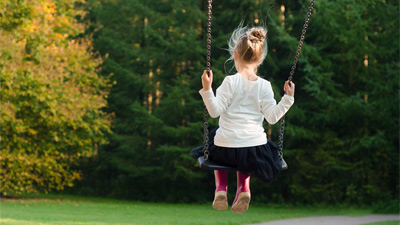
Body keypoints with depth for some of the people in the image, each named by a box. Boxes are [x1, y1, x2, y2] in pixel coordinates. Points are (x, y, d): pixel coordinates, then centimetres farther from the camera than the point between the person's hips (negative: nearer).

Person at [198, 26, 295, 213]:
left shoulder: (230, 82, -10)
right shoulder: (264, 86, -3)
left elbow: (215, 111, -13)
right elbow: (272, 117, -4)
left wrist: (207, 89, -16)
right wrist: (288, 98, 3)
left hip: (227, 149, -2)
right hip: (256, 149, 2)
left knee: (215, 150, 36)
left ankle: (221, 188, 16)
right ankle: (243, 188, 12)